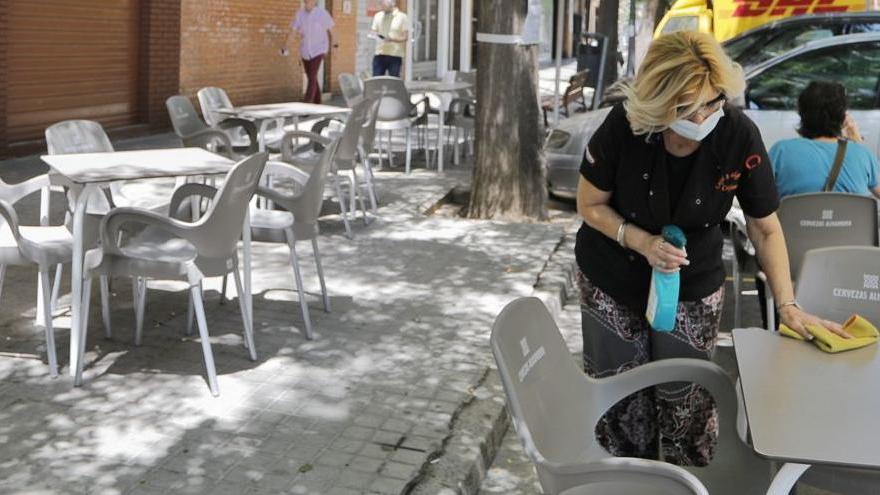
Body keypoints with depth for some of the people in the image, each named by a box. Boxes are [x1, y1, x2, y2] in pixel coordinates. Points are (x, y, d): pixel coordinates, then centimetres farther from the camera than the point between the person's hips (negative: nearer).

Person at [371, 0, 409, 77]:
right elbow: (374, 32, 15)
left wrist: (392, 39, -18)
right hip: (379, 53, 3)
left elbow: (405, 37, -3)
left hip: (395, 54, -3)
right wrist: (374, 36, -10)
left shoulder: (402, 17, -1)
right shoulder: (378, 16, 12)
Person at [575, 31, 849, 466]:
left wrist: (788, 305, -16)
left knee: (686, 400, 9)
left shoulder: (739, 136, -22)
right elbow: (591, 205, -10)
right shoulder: (623, 127, -25)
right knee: (619, 398, 13)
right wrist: (642, 241, -25)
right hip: (612, 283, 0)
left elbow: (766, 229, -10)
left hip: (694, 289, 0)